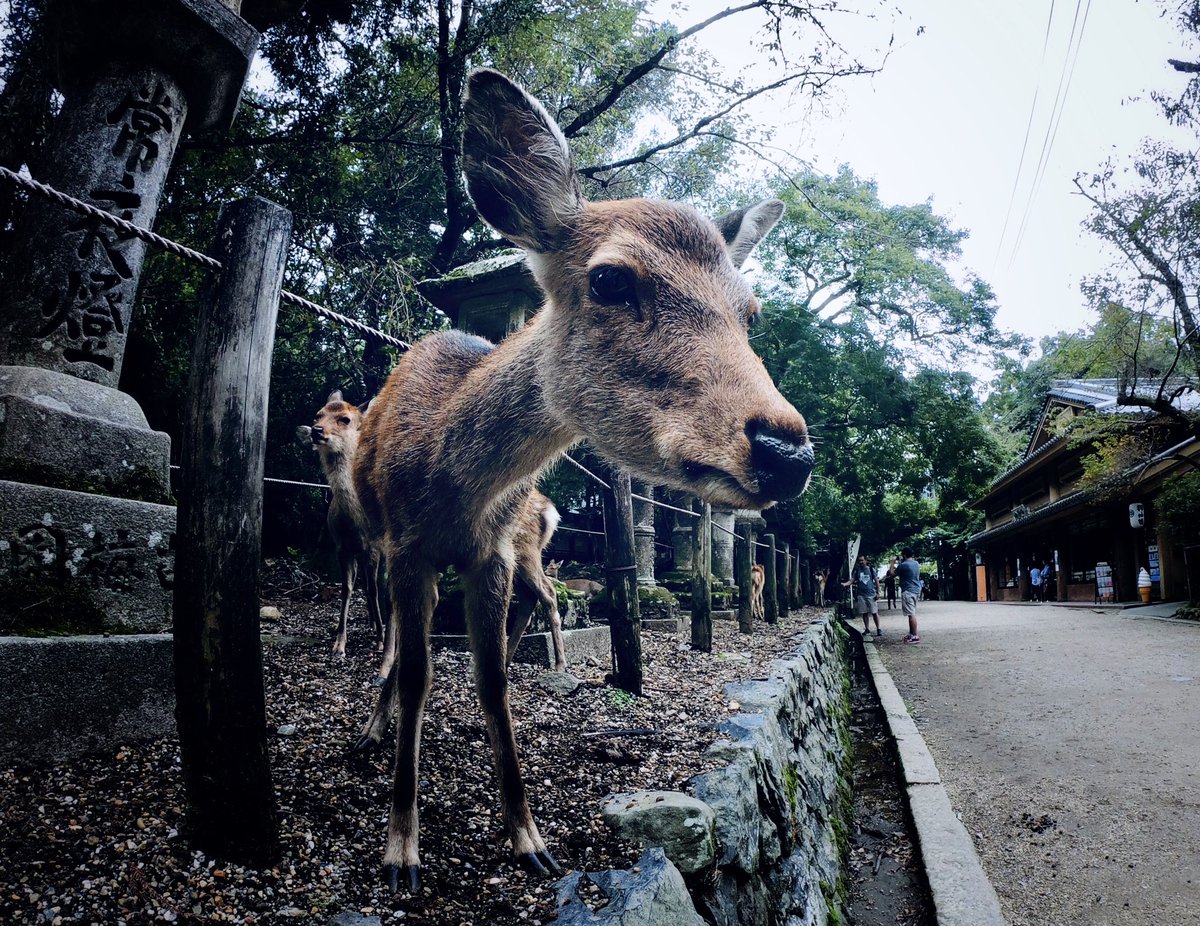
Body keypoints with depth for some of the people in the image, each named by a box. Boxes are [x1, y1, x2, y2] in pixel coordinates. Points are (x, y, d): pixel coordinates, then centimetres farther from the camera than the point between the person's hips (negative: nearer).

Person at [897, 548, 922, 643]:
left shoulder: (903, 565, -16)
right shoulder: (916, 563, 9)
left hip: (908, 591, -9)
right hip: (916, 590, 9)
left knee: (911, 614, -9)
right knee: (912, 613, 16)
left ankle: (915, 636, -10)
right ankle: (911, 633, 23)